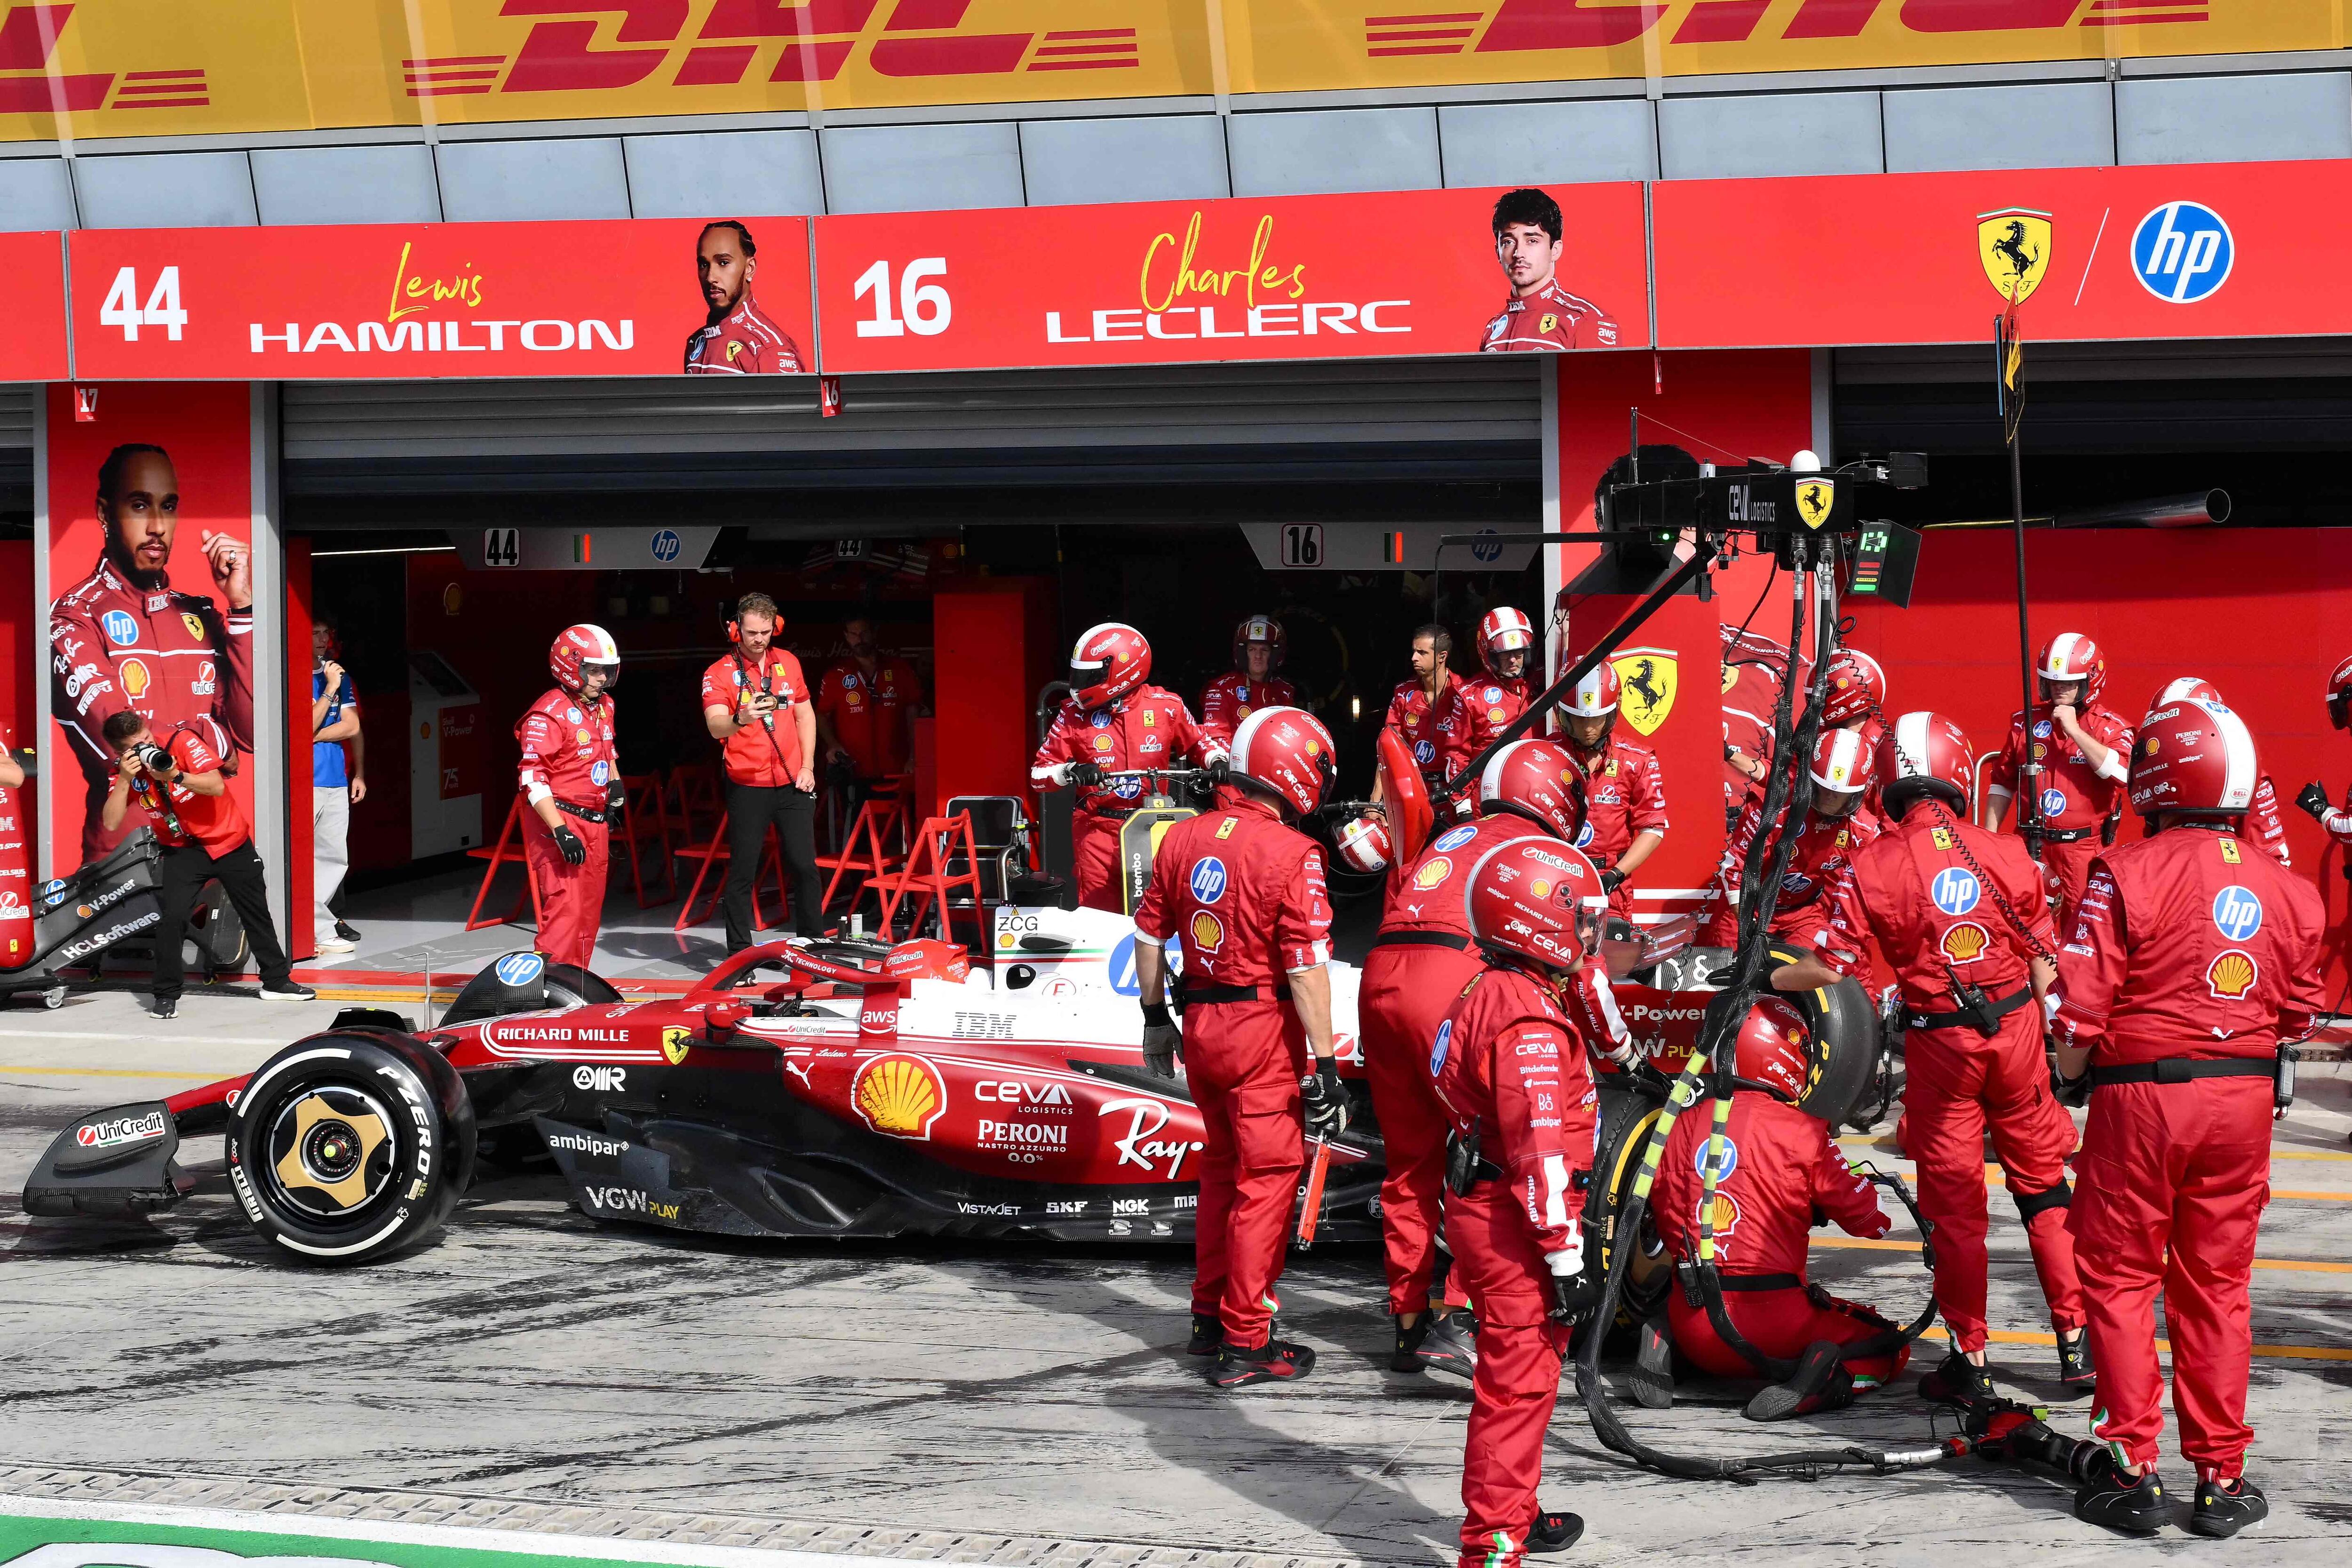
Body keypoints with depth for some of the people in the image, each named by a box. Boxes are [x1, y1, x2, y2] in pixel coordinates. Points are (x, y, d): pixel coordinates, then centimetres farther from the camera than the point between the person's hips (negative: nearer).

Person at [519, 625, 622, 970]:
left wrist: (615, 781, 11)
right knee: (566, 909, -17)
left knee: (589, 913, 14)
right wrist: (560, 831, -27)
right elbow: (533, 779, -22)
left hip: (594, 822, 9)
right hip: (557, 819, -9)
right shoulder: (550, 713, -17)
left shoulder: (603, 706, 11)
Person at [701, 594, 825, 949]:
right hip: (748, 787, -3)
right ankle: (739, 952, 7)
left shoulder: (788, 663, 7)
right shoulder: (719, 673, -8)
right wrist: (740, 720, -45)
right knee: (743, 872, -1)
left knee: (804, 865, 3)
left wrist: (807, 767, 7)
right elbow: (715, 726, -23)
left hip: (792, 785, 3)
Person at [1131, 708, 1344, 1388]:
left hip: (1199, 1025, 7)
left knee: (1222, 1166, 21)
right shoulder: (1291, 852, -15)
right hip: (1264, 1027, -7)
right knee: (1267, 1179, 1)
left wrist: (1155, 1017, 24)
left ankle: (1209, 1317, 30)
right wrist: (1324, 1064, -14)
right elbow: (1306, 966, -18)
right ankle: (1246, 1343, 3)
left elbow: (1149, 935, 12)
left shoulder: (1183, 838, 4)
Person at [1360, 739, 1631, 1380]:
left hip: (1380, 977, 7)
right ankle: (1449, 1320, -9)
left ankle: (1409, 1323, 18)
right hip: (1456, 983, -7)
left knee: (1409, 1164, 13)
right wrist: (1618, 1045, 18)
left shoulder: (1450, 841, 31)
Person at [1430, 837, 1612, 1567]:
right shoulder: (1529, 1021, -20)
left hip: (1483, 1207, 10)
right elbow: (1538, 1150, -23)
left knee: (1520, 1371, 22)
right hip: (1516, 1229, -10)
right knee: (1519, 1379, -6)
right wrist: (1566, 1257, -20)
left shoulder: (1488, 995, 13)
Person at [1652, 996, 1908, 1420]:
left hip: (1691, 1328, 5)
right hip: (1770, 1319, -5)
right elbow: (1874, 1222, -4)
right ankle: (1822, 1381, -15)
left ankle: (1664, 1347, 8)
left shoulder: (1685, 1124, 3)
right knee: (1892, 1348, 14)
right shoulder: (1799, 1131, -11)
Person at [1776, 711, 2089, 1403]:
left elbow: (1831, 966, -10)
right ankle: (2077, 1343, 17)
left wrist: (1760, 980, 6)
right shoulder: (2006, 854, -3)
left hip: (1939, 1040, -2)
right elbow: (2043, 957, 3)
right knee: (2042, 1182, 15)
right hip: (2016, 1025, 2)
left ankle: (1970, 1360, 14)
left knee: (1955, 1201, 8)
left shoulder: (1870, 868, -10)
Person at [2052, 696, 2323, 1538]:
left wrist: (2071, 1072, 4)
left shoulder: (2127, 873, -12)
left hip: (2140, 1093, -4)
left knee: (2121, 1279, 7)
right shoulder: (2287, 891, 3)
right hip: (2243, 1099, 4)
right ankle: (2221, 1476, 15)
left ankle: (2134, 1473, 7)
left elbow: (2081, 1009, -14)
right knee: (2217, 1285, 12)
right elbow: (2298, 1015, 8)